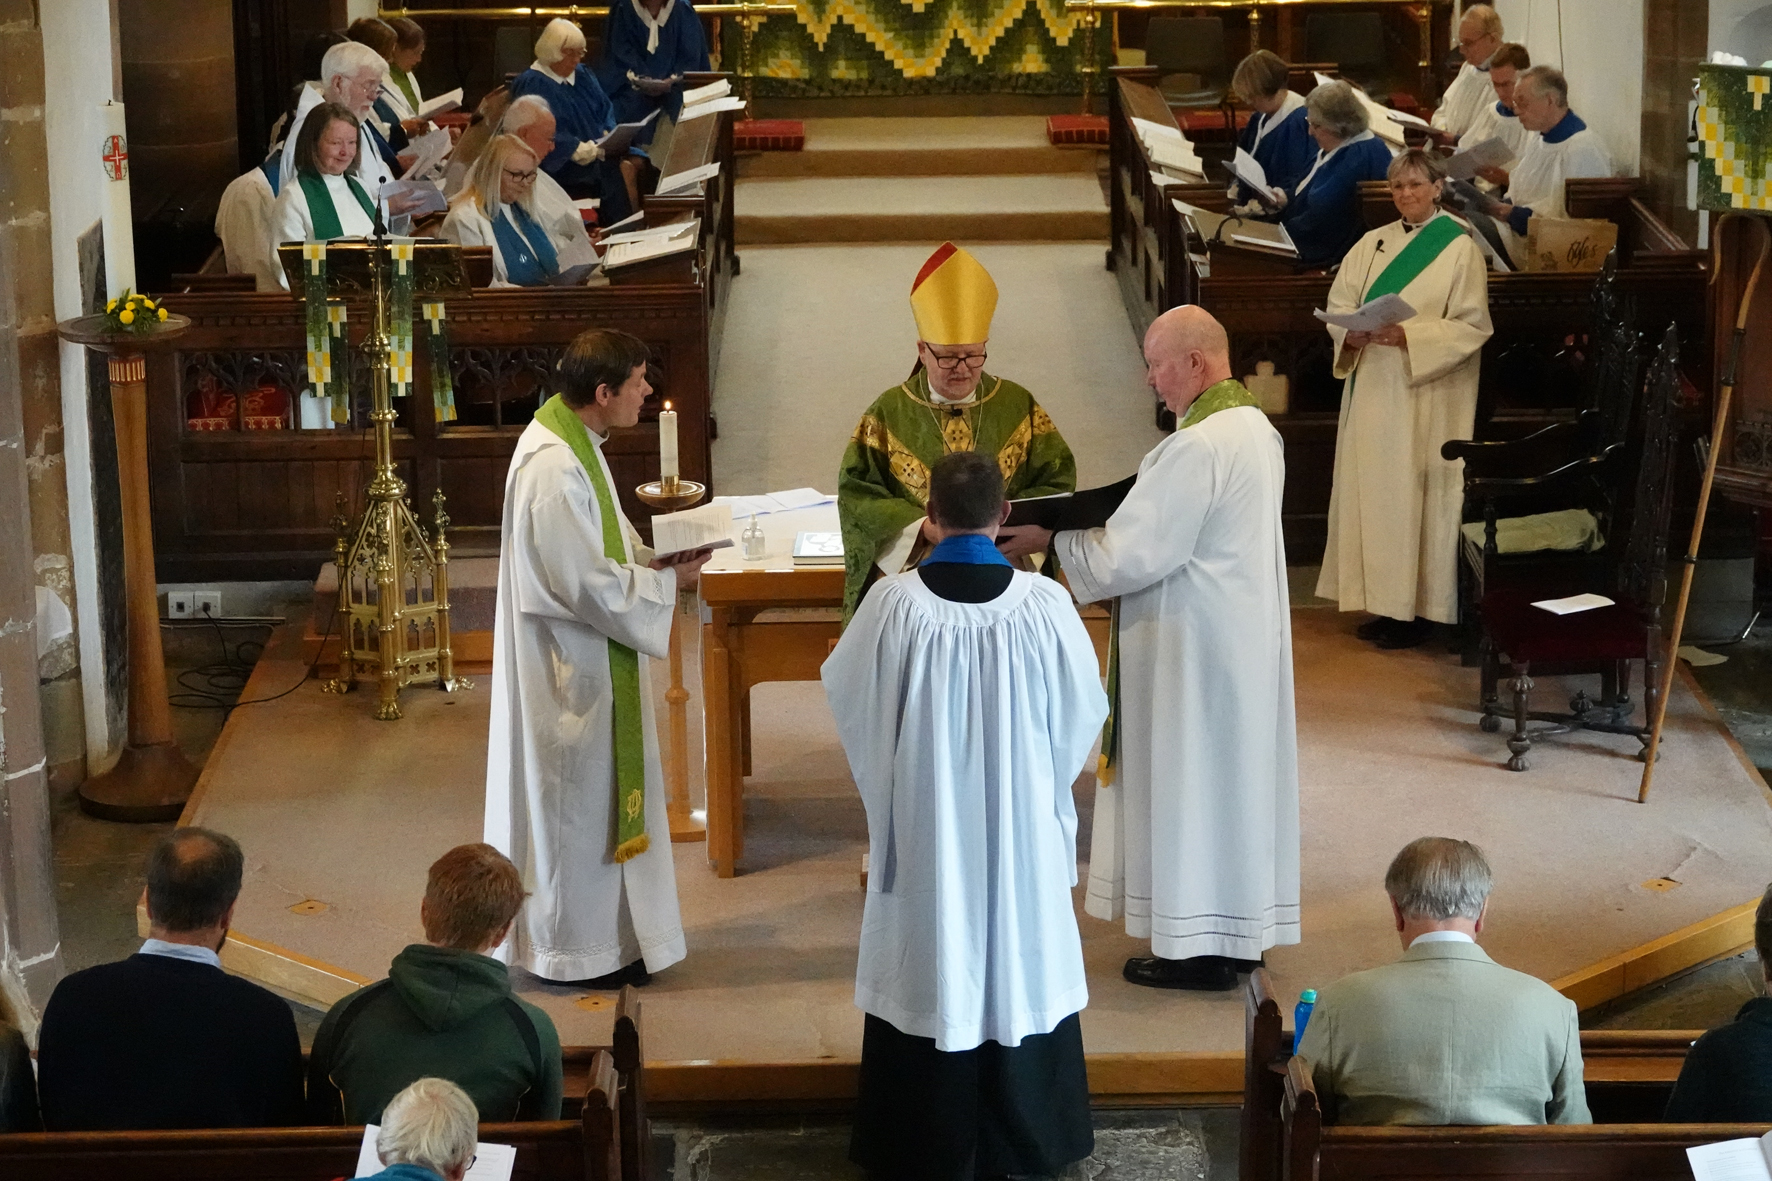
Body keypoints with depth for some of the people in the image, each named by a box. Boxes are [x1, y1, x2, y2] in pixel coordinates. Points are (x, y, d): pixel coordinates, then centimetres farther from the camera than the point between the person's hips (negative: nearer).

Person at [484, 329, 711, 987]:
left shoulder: (575, 440, 6)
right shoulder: (552, 468, -27)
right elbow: (586, 585, -26)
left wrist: (656, 560, 1)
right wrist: (668, 581, -15)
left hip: (586, 657, 11)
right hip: (569, 665, -11)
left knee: (597, 794, 19)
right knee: (578, 797, 2)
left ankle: (597, 929, 31)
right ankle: (582, 949, 15)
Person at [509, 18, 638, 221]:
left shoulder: (583, 75, 16)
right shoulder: (530, 84, -6)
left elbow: (606, 110, 17)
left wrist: (609, 133, -6)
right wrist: (576, 148, -25)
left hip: (598, 150, 7)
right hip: (560, 163, -7)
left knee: (637, 163, -20)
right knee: (616, 173, -30)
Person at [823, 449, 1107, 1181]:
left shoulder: (895, 604, -15)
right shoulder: (1045, 604, -13)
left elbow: (844, 691, 1)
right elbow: (1083, 713, 0)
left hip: (923, 824, -1)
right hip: (1022, 824, 1)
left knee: (930, 967, 11)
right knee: (1018, 961, 14)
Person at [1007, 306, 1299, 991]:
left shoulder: (1197, 447, -23)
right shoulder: (1255, 427, 8)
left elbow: (1130, 556, -21)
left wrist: (1054, 538, -8)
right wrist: (1106, 522, 8)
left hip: (1197, 647, -10)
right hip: (1246, 633, 10)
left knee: (1190, 781, 0)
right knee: (1235, 772, 16)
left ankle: (1201, 948, 8)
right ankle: (1243, 928, 26)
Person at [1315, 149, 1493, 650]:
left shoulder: (1459, 248, -4)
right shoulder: (1372, 244, 12)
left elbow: (1471, 327, -10)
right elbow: (1338, 305, 9)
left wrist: (1407, 335, -21)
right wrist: (1352, 333, -13)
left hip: (1427, 396, -5)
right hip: (1372, 388, 5)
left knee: (1415, 492, -5)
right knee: (1371, 490, 5)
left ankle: (1419, 608, 3)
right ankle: (1386, 602, 13)